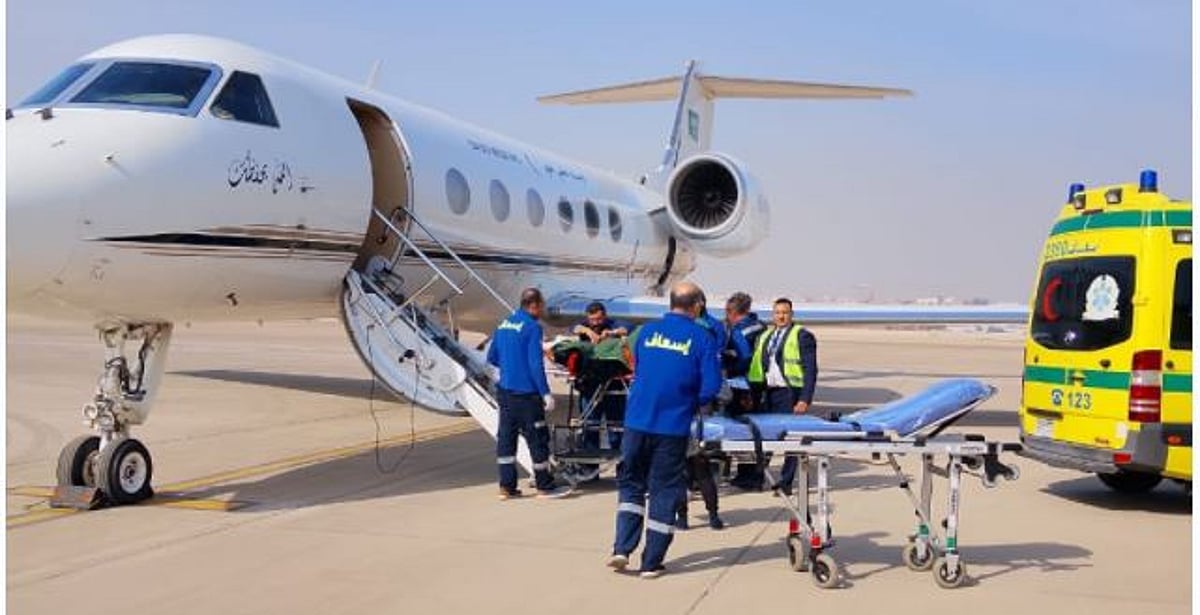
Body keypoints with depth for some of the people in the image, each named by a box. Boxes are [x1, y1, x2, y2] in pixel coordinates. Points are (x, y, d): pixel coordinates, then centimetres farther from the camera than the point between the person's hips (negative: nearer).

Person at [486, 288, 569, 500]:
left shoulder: (504, 325, 10)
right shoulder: (532, 327, -12)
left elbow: (492, 357, 16)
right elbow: (536, 364, -18)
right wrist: (546, 393, -16)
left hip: (505, 391, 8)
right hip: (526, 393, -8)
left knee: (506, 437, 9)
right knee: (537, 438, 1)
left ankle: (507, 486, 12)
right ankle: (544, 487, 8)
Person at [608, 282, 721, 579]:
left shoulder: (647, 331, 5)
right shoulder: (701, 338, -5)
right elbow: (710, 388, -9)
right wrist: (691, 404, 10)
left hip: (637, 421, 3)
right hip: (673, 425, -2)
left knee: (630, 483, 17)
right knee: (664, 490, 7)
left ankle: (622, 549, 7)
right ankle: (652, 562, 11)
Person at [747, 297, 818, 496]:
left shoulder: (802, 336, -1)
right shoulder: (764, 336, 18)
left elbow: (810, 370, -6)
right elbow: (756, 366, 17)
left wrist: (805, 399, -15)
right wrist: (752, 394, 8)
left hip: (790, 392, -5)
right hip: (769, 392, 5)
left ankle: (786, 482, 4)